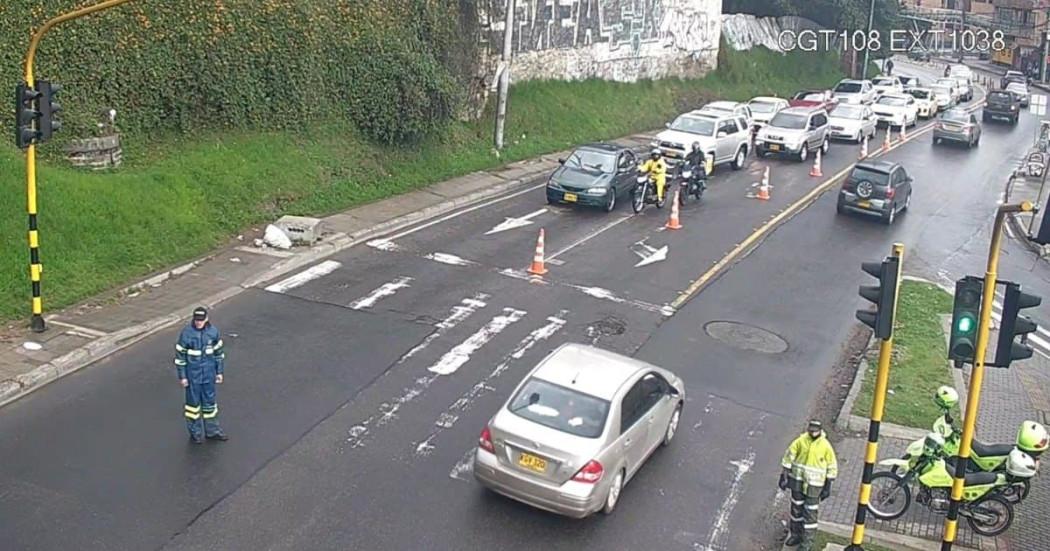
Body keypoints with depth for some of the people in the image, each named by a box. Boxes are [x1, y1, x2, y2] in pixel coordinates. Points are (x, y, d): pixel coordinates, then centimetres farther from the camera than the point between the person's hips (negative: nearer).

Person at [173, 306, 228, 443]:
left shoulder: (213, 331, -6)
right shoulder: (186, 333, -16)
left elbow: (219, 352, 6)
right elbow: (180, 355, -10)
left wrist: (219, 372, 7)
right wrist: (182, 376, -8)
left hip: (209, 374, 3)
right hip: (192, 375, -3)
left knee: (210, 401, 14)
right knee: (193, 402, 9)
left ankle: (212, 431, 28)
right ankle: (195, 432, 24)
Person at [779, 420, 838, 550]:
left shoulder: (826, 446, -13)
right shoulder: (801, 440, -10)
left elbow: (832, 467, -3)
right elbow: (789, 456, -2)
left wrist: (827, 487, -2)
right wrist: (784, 476, -3)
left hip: (814, 484, -3)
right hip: (798, 481, 3)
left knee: (810, 513, 3)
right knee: (796, 509, 15)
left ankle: (807, 541, 17)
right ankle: (796, 534, 33)